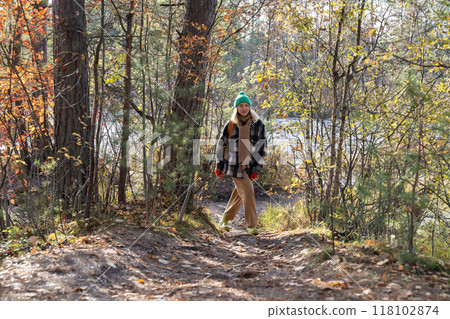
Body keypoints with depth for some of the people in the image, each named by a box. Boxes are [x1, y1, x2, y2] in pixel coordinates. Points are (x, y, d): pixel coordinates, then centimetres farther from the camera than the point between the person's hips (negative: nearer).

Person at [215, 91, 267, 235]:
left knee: (239, 193, 11)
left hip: (250, 166, 2)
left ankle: (225, 219, 31)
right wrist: (219, 166, 9)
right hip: (235, 165, -2)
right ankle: (251, 225, -3)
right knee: (248, 192, -12)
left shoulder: (258, 124, 1)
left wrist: (257, 168, -5)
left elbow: (262, 147, 1)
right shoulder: (231, 125, 1)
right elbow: (221, 145, 9)